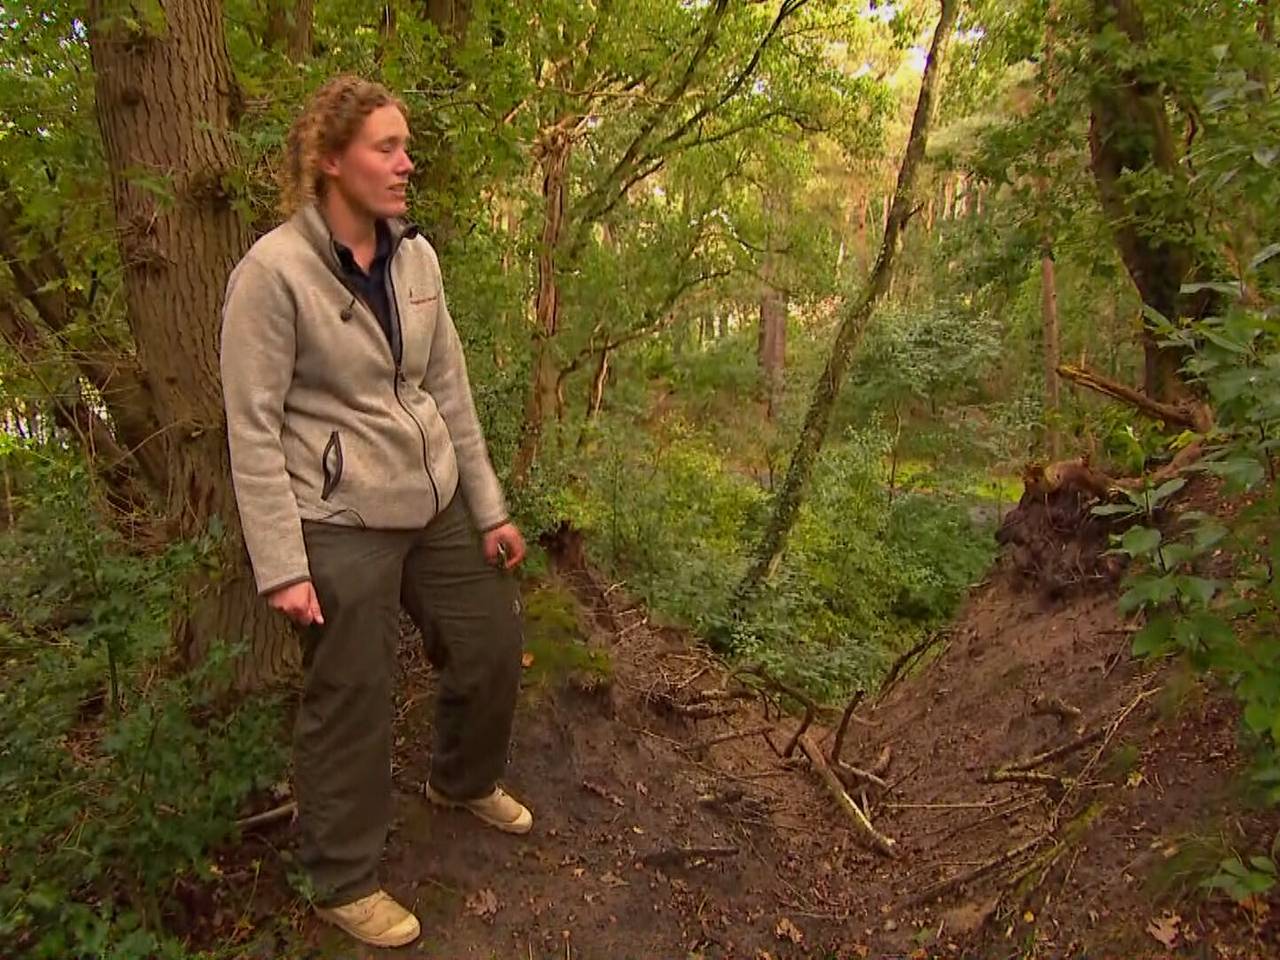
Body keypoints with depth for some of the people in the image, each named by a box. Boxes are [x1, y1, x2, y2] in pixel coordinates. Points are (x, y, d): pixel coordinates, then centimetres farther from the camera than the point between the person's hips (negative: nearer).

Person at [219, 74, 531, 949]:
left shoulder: (415, 255, 3)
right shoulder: (273, 271, -15)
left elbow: (451, 391, 7)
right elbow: (253, 429, -13)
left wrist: (489, 507, 8)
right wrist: (281, 565, -16)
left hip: (435, 504, 7)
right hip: (340, 523, -6)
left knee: (494, 646, 17)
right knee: (351, 705, 7)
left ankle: (465, 781, 48)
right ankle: (345, 882, 32)